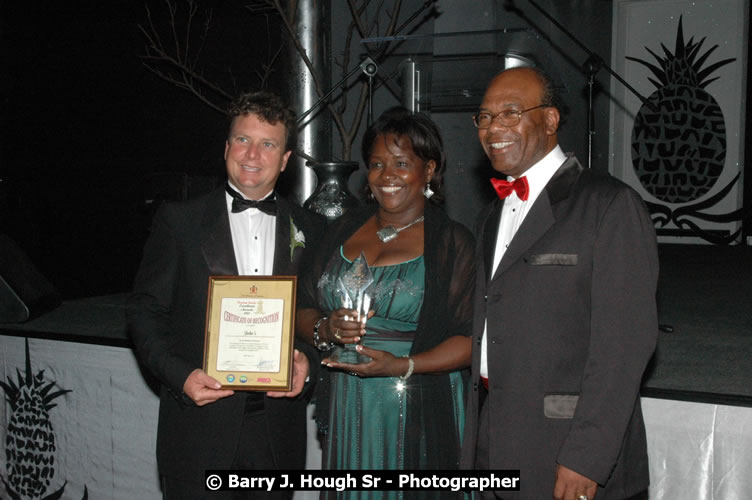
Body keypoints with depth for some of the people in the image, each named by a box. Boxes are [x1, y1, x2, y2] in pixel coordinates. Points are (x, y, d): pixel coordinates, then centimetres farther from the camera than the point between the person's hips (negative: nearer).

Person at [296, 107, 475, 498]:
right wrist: (326, 330, -10)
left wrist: (403, 365, -21)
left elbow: (474, 338, -12)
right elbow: (302, 311, 11)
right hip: (346, 413, 4)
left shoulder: (453, 242, -5)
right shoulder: (346, 228, 10)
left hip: (417, 417, -4)